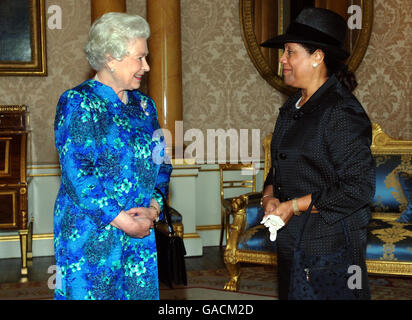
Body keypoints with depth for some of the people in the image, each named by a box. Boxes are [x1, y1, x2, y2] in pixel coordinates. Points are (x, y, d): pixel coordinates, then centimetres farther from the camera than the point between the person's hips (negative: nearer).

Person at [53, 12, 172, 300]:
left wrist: (153, 207, -6)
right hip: (90, 234, -6)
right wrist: (121, 220, -16)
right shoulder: (77, 102, -8)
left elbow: (161, 163, 13)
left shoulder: (143, 105, 12)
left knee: (140, 292, 9)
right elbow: (76, 174, -15)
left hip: (140, 233, 6)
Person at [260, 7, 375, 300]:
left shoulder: (341, 111, -17)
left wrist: (294, 206, -18)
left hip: (330, 243, -8)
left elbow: (360, 187, -20)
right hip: (291, 242, 8)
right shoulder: (293, 106, 11)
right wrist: (269, 196, 0)